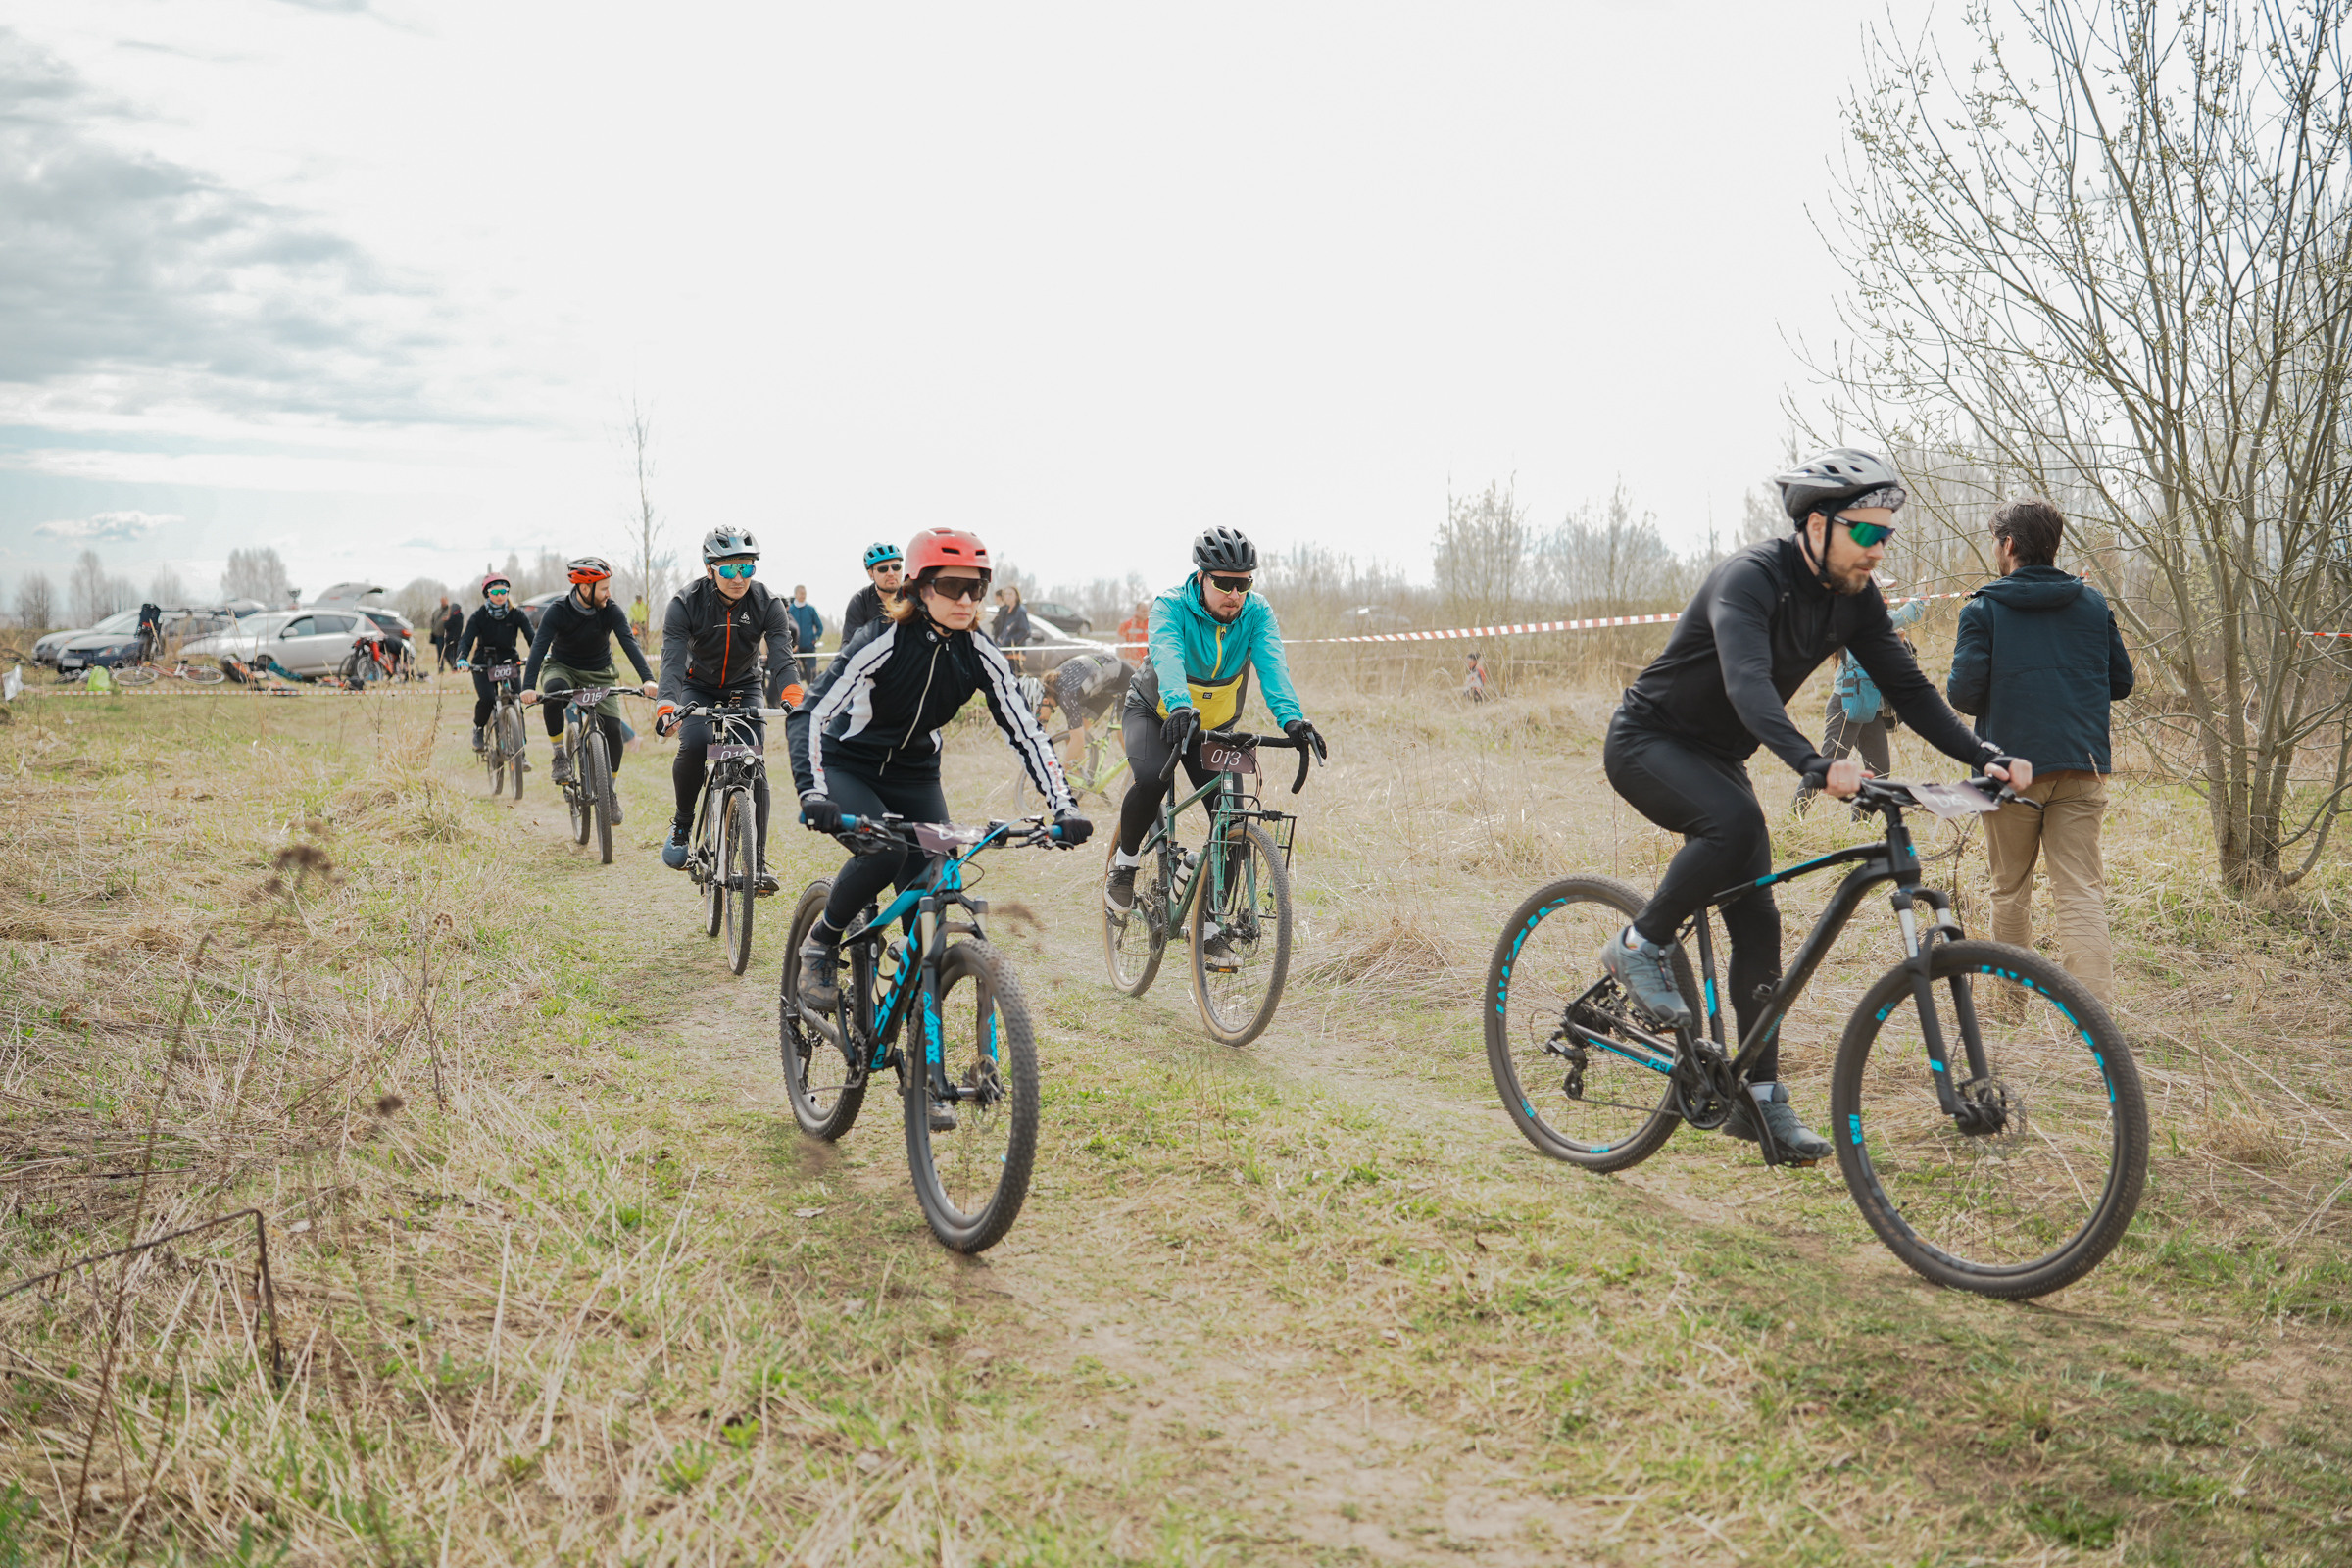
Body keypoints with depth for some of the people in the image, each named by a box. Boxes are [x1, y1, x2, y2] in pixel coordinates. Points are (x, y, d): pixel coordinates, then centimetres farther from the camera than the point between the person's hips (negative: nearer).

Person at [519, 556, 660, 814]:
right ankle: (559, 756, -19)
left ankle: (609, 790, 8)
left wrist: (647, 678, -46)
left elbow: (629, 643, -29)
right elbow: (539, 646, -32)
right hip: (562, 668, -2)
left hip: (599, 674, 2)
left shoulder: (611, 611, -18)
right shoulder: (557, 611, -22)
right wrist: (528, 686, -47)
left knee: (613, 729, -13)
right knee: (554, 692, -37)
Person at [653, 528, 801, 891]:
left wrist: (793, 698, -49)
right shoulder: (685, 604, -22)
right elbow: (673, 660, -31)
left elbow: (782, 657, -28)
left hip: (746, 687, 1)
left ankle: (757, 862, -6)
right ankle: (682, 822, -3)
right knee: (693, 745, -29)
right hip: (699, 687, -1)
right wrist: (666, 707, -50)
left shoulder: (768, 605, -19)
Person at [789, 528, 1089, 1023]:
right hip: (848, 768, -4)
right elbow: (807, 716, -32)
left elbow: (1026, 732, -13)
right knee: (883, 850, -33)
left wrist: (1064, 807, -25)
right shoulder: (881, 643, -26)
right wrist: (813, 793, -48)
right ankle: (821, 944, -7)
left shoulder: (980, 656, -14)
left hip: (915, 776, 4)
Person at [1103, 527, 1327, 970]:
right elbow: (1167, 657, -44)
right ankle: (1125, 862, -5)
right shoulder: (1170, 606, -25)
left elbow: (1272, 665, -34)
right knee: (1151, 779, -34)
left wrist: (1291, 717, -53)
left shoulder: (1257, 613, -17)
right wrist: (1180, 707, -65)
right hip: (1155, 714, -3)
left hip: (1215, 726, 3)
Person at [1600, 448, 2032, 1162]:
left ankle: (1760, 1096, 8)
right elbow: (1748, 684, -44)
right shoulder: (1750, 579, -28)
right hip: (1647, 741, -7)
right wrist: (1817, 766, -58)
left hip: (1716, 755, 7)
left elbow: (1906, 687, -3)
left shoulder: (1854, 596, -4)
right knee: (1735, 821, -36)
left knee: (1757, 924, 0)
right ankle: (1641, 946, -14)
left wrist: (1986, 755, -18)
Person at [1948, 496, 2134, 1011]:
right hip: (2082, 766, 2)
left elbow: (1963, 692, -9)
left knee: (2010, 890, 13)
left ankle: (2013, 1001, 24)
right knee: (2081, 893, -3)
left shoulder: (1983, 609, -3)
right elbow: (2121, 681, 13)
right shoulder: (2093, 603, 8)